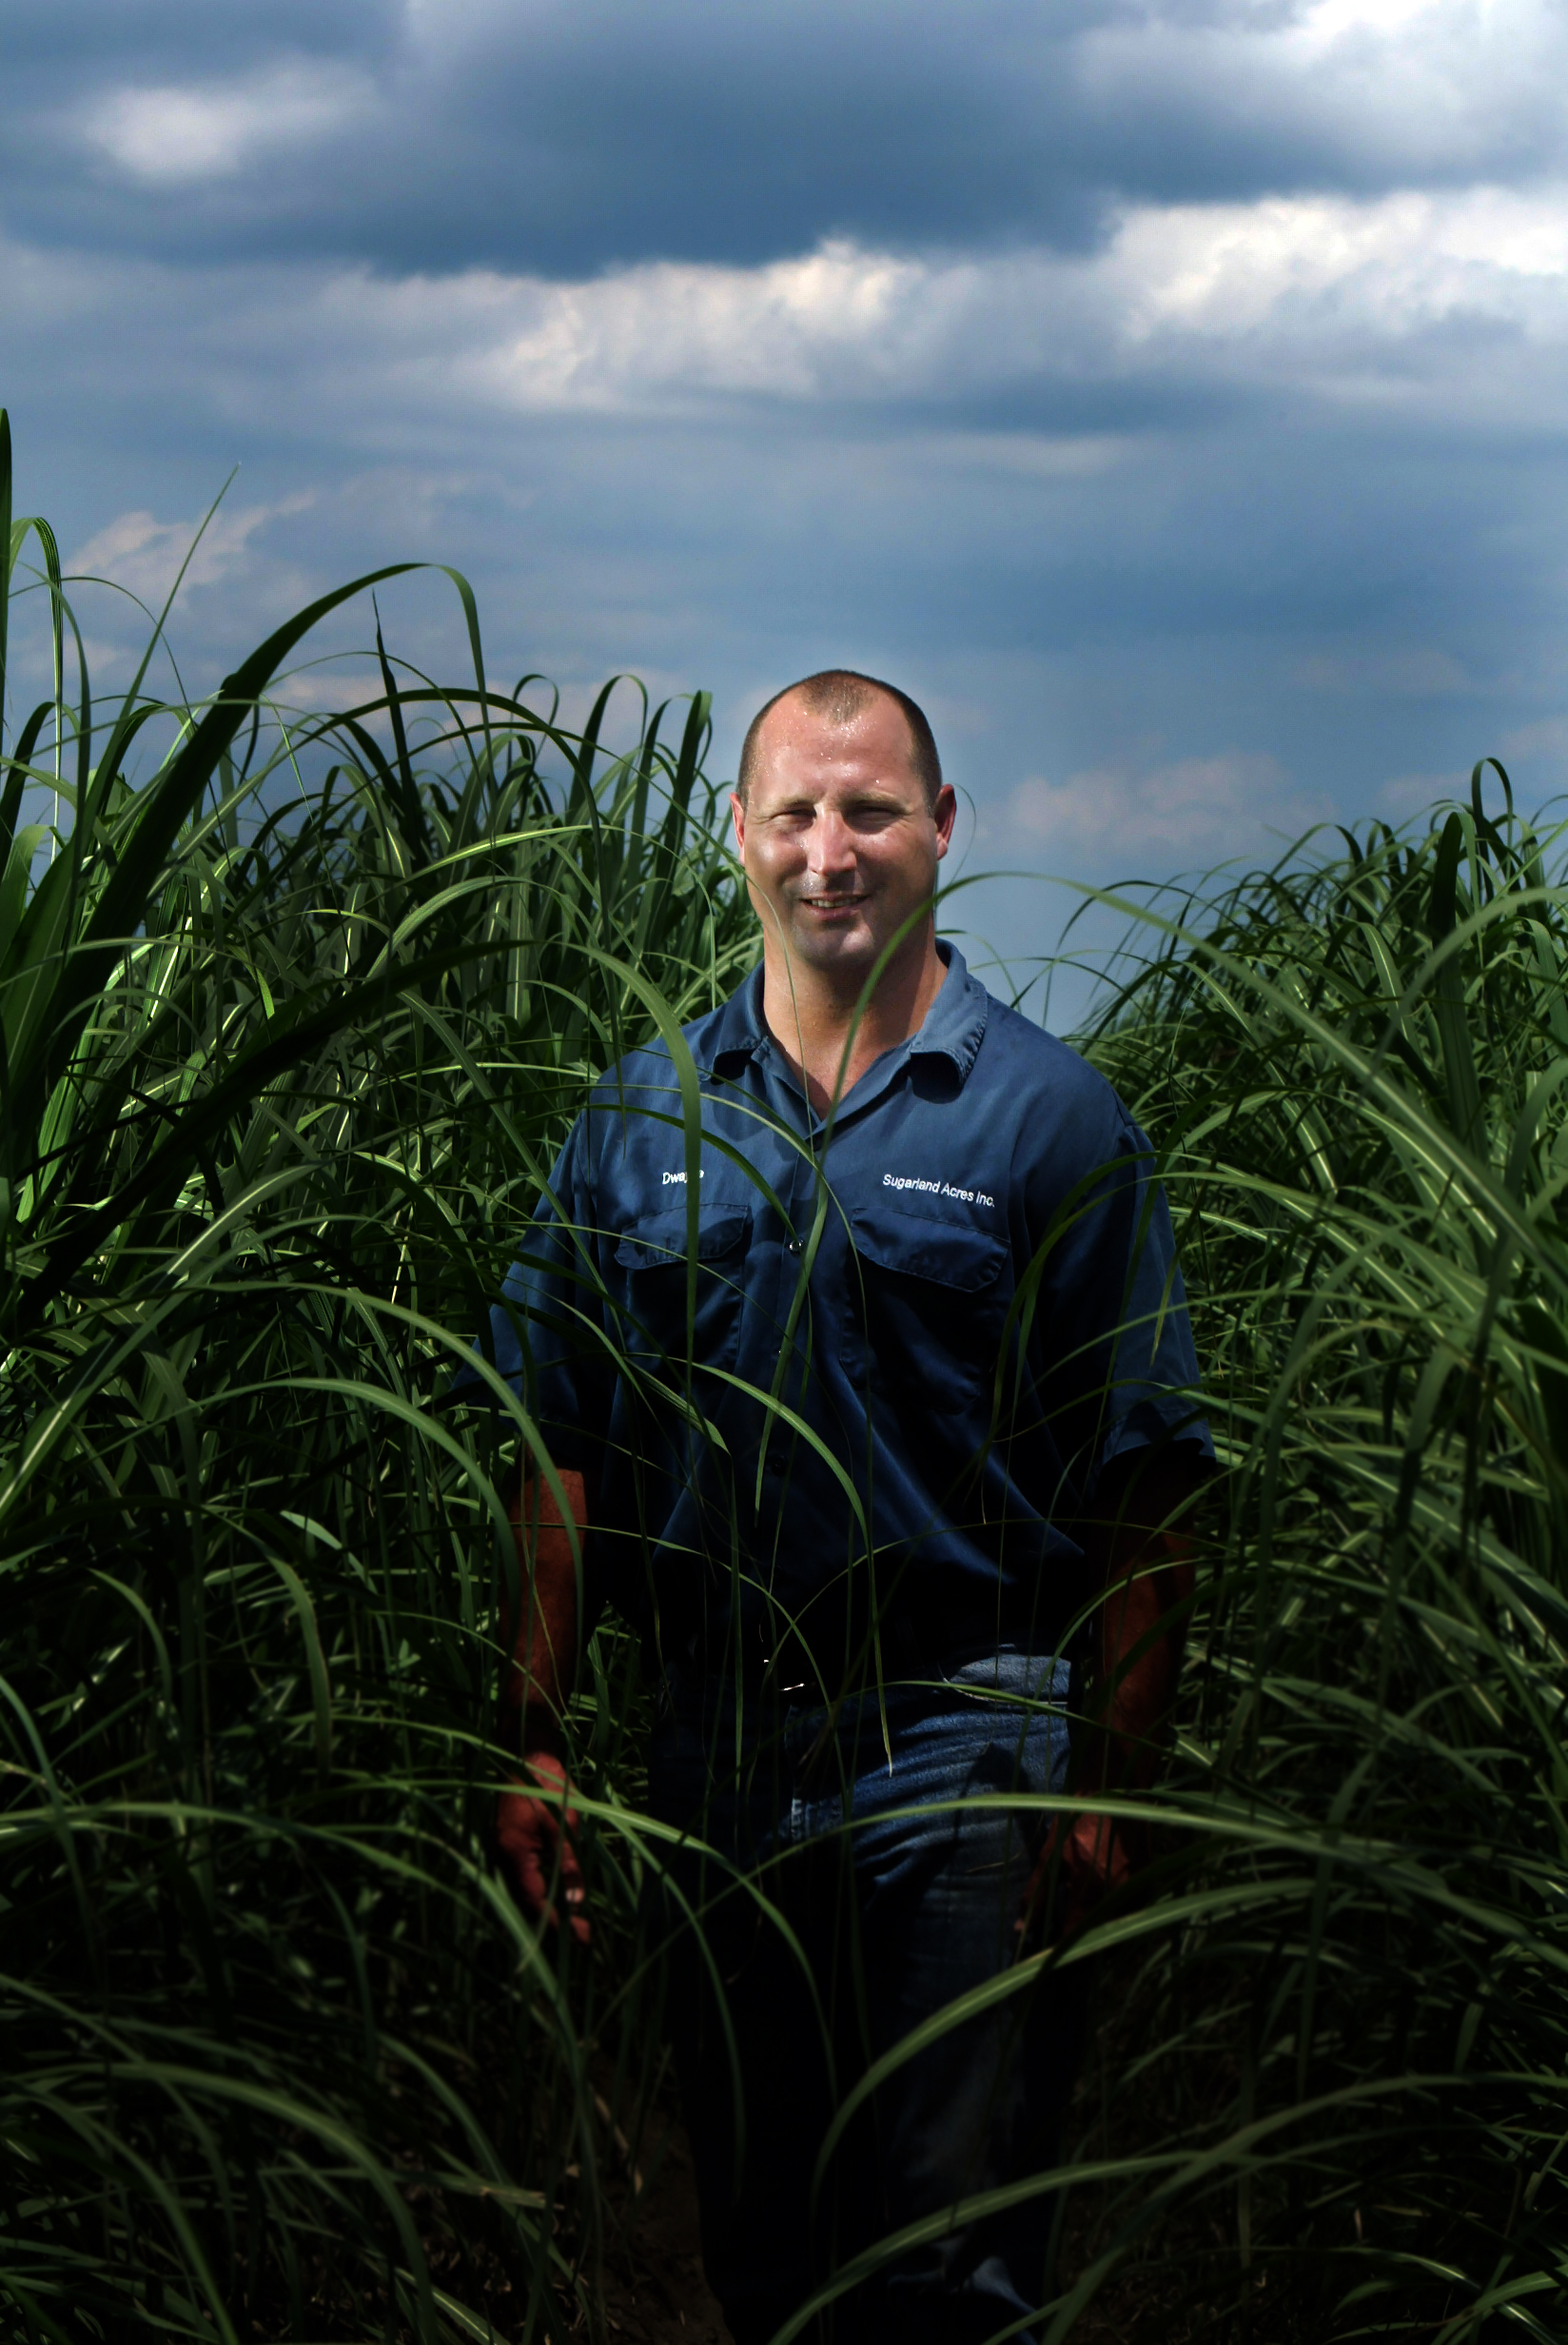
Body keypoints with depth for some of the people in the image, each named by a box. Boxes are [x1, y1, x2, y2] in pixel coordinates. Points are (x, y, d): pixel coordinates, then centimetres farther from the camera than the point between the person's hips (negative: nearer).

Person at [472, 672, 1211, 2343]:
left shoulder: (1052, 1118, -1)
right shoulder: (643, 1114, 7)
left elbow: (1141, 1493, -3)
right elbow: (555, 1452, 7)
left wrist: (1115, 1784, -8)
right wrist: (533, 1737, 0)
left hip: (961, 1748, -3)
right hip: (712, 1746, 3)